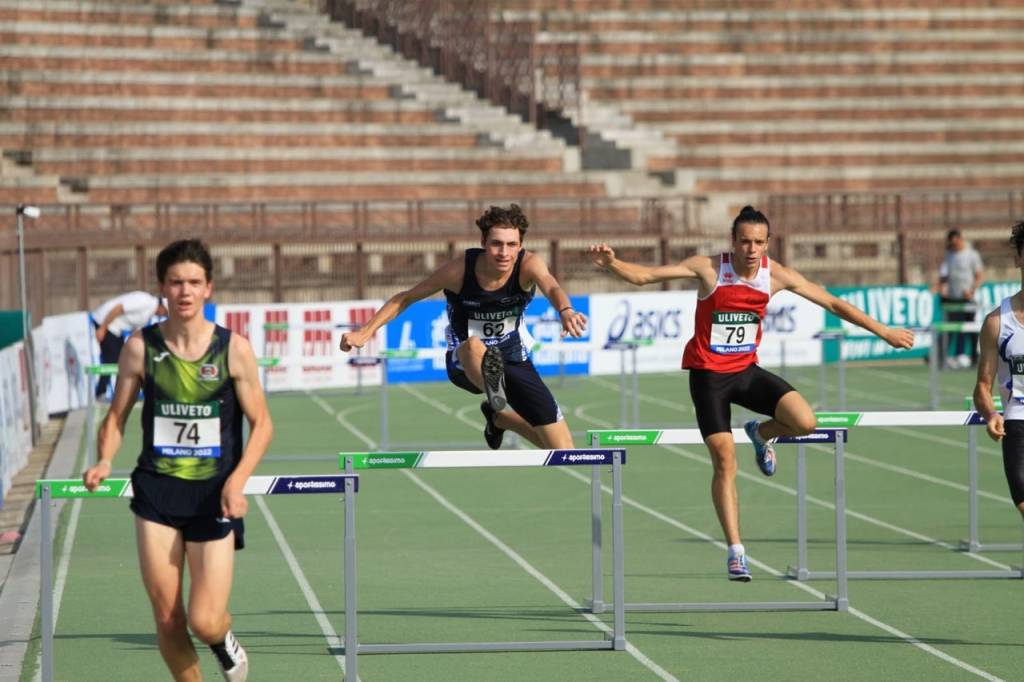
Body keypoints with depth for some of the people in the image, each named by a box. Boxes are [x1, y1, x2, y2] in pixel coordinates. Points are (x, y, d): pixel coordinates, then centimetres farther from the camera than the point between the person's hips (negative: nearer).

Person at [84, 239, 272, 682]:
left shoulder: (233, 349, -5)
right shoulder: (141, 347, -1)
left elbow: (261, 423, 0)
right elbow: (116, 416, 8)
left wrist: (238, 480, -15)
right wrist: (104, 462, -11)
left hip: (214, 495, -1)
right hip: (157, 491, 1)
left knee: (204, 623, -7)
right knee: (167, 618, -1)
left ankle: (224, 639, 30)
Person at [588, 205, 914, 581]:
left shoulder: (775, 274, -7)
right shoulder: (708, 269, -15)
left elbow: (832, 303, 2)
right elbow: (642, 275, -19)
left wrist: (884, 332, 4)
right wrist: (612, 263, -40)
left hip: (747, 369, 3)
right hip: (708, 373, -3)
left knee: (805, 421, -19)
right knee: (725, 461, -10)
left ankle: (762, 434, 17)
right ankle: (735, 551, 0)